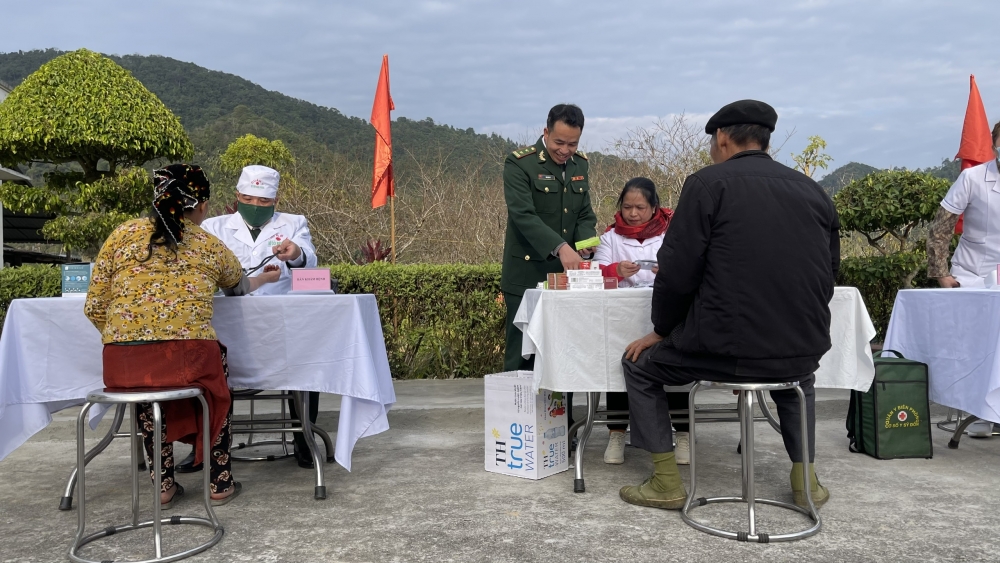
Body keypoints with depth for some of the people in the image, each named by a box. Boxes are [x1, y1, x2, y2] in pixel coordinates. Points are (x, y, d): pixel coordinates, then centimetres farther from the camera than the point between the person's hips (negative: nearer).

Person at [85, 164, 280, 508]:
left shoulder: (123, 235, 11)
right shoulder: (210, 246, 11)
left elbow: (94, 308, 9)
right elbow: (239, 287, 33)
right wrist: (264, 279, 56)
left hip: (121, 366, 2)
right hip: (187, 361, -2)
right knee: (217, 362, 32)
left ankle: (163, 484, 36)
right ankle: (220, 482, 33)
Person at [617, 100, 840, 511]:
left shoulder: (707, 183, -5)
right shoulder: (813, 191, 10)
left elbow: (677, 273, -9)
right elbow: (828, 276, 15)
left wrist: (660, 331, 8)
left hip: (724, 350, -5)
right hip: (805, 349, 5)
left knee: (639, 365, 19)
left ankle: (666, 483, 19)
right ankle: (804, 476, 34)